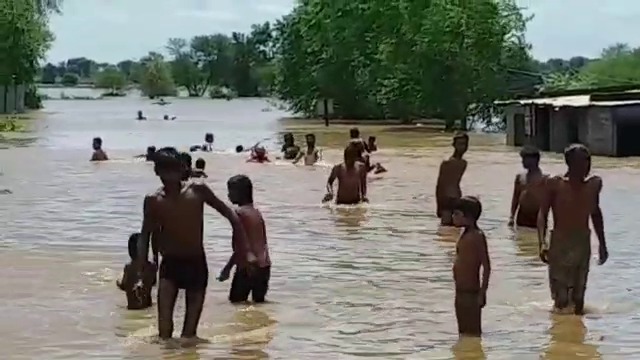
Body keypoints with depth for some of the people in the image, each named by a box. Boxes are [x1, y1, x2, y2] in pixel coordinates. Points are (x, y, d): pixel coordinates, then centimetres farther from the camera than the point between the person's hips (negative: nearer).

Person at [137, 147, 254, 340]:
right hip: (170, 264, 0)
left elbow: (230, 215, -3)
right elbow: (145, 236, 4)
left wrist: (244, 250, -7)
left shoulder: (198, 190, -8)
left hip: (196, 263, 0)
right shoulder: (153, 201, -5)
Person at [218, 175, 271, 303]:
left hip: (247, 267, -8)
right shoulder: (257, 213, 13)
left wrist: (227, 268, -15)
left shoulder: (240, 213, -11)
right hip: (263, 266, 8)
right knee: (259, 302, 11)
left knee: (236, 303, -2)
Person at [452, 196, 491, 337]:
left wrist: (482, 292, -18)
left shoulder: (477, 236, -14)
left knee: (473, 333, -2)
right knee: (463, 332, 15)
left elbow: (486, 266, -17)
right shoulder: (465, 235, 12)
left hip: (471, 293, -9)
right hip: (461, 292, 9)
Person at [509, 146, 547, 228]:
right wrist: (512, 217, 5)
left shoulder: (543, 179, -7)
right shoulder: (520, 177, 9)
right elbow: (515, 198, 11)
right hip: (522, 219, 5)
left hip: (537, 220, -5)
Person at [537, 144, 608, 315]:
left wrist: (602, 244, 18)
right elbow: (542, 214, -9)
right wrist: (542, 243, -22)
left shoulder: (594, 184, 2)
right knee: (561, 299, -4)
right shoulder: (555, 184, -10)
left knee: (579, 295, 9)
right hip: (560, 243, -4)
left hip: (583, 243, 4)